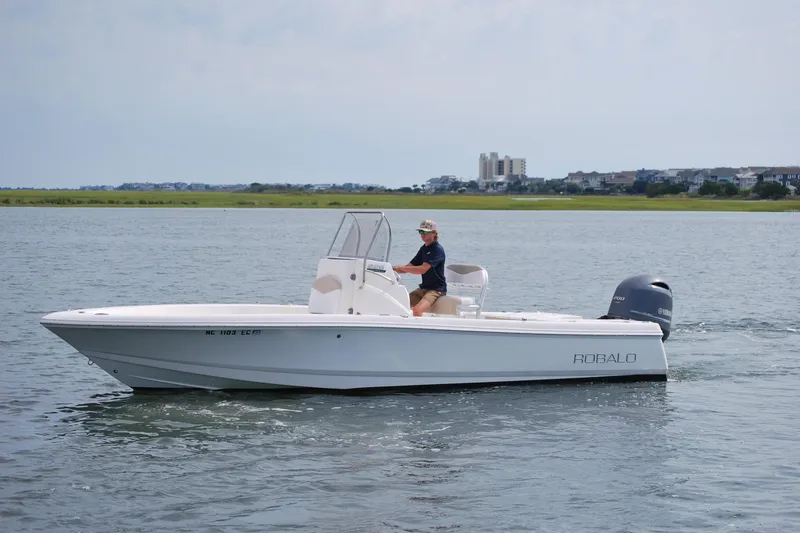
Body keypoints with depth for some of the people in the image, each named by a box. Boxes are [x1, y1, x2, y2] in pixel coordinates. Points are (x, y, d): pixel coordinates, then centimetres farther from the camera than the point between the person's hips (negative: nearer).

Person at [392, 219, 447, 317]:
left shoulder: (437, 249, -14)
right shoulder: (424, 248, 14)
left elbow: (423, 269, -24)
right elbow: (409, 267, 14)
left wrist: (399, 268, -24)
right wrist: (393, 268, -5)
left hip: (436, 289, -9)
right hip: (423, 288, 9)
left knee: (416, 310, -30)